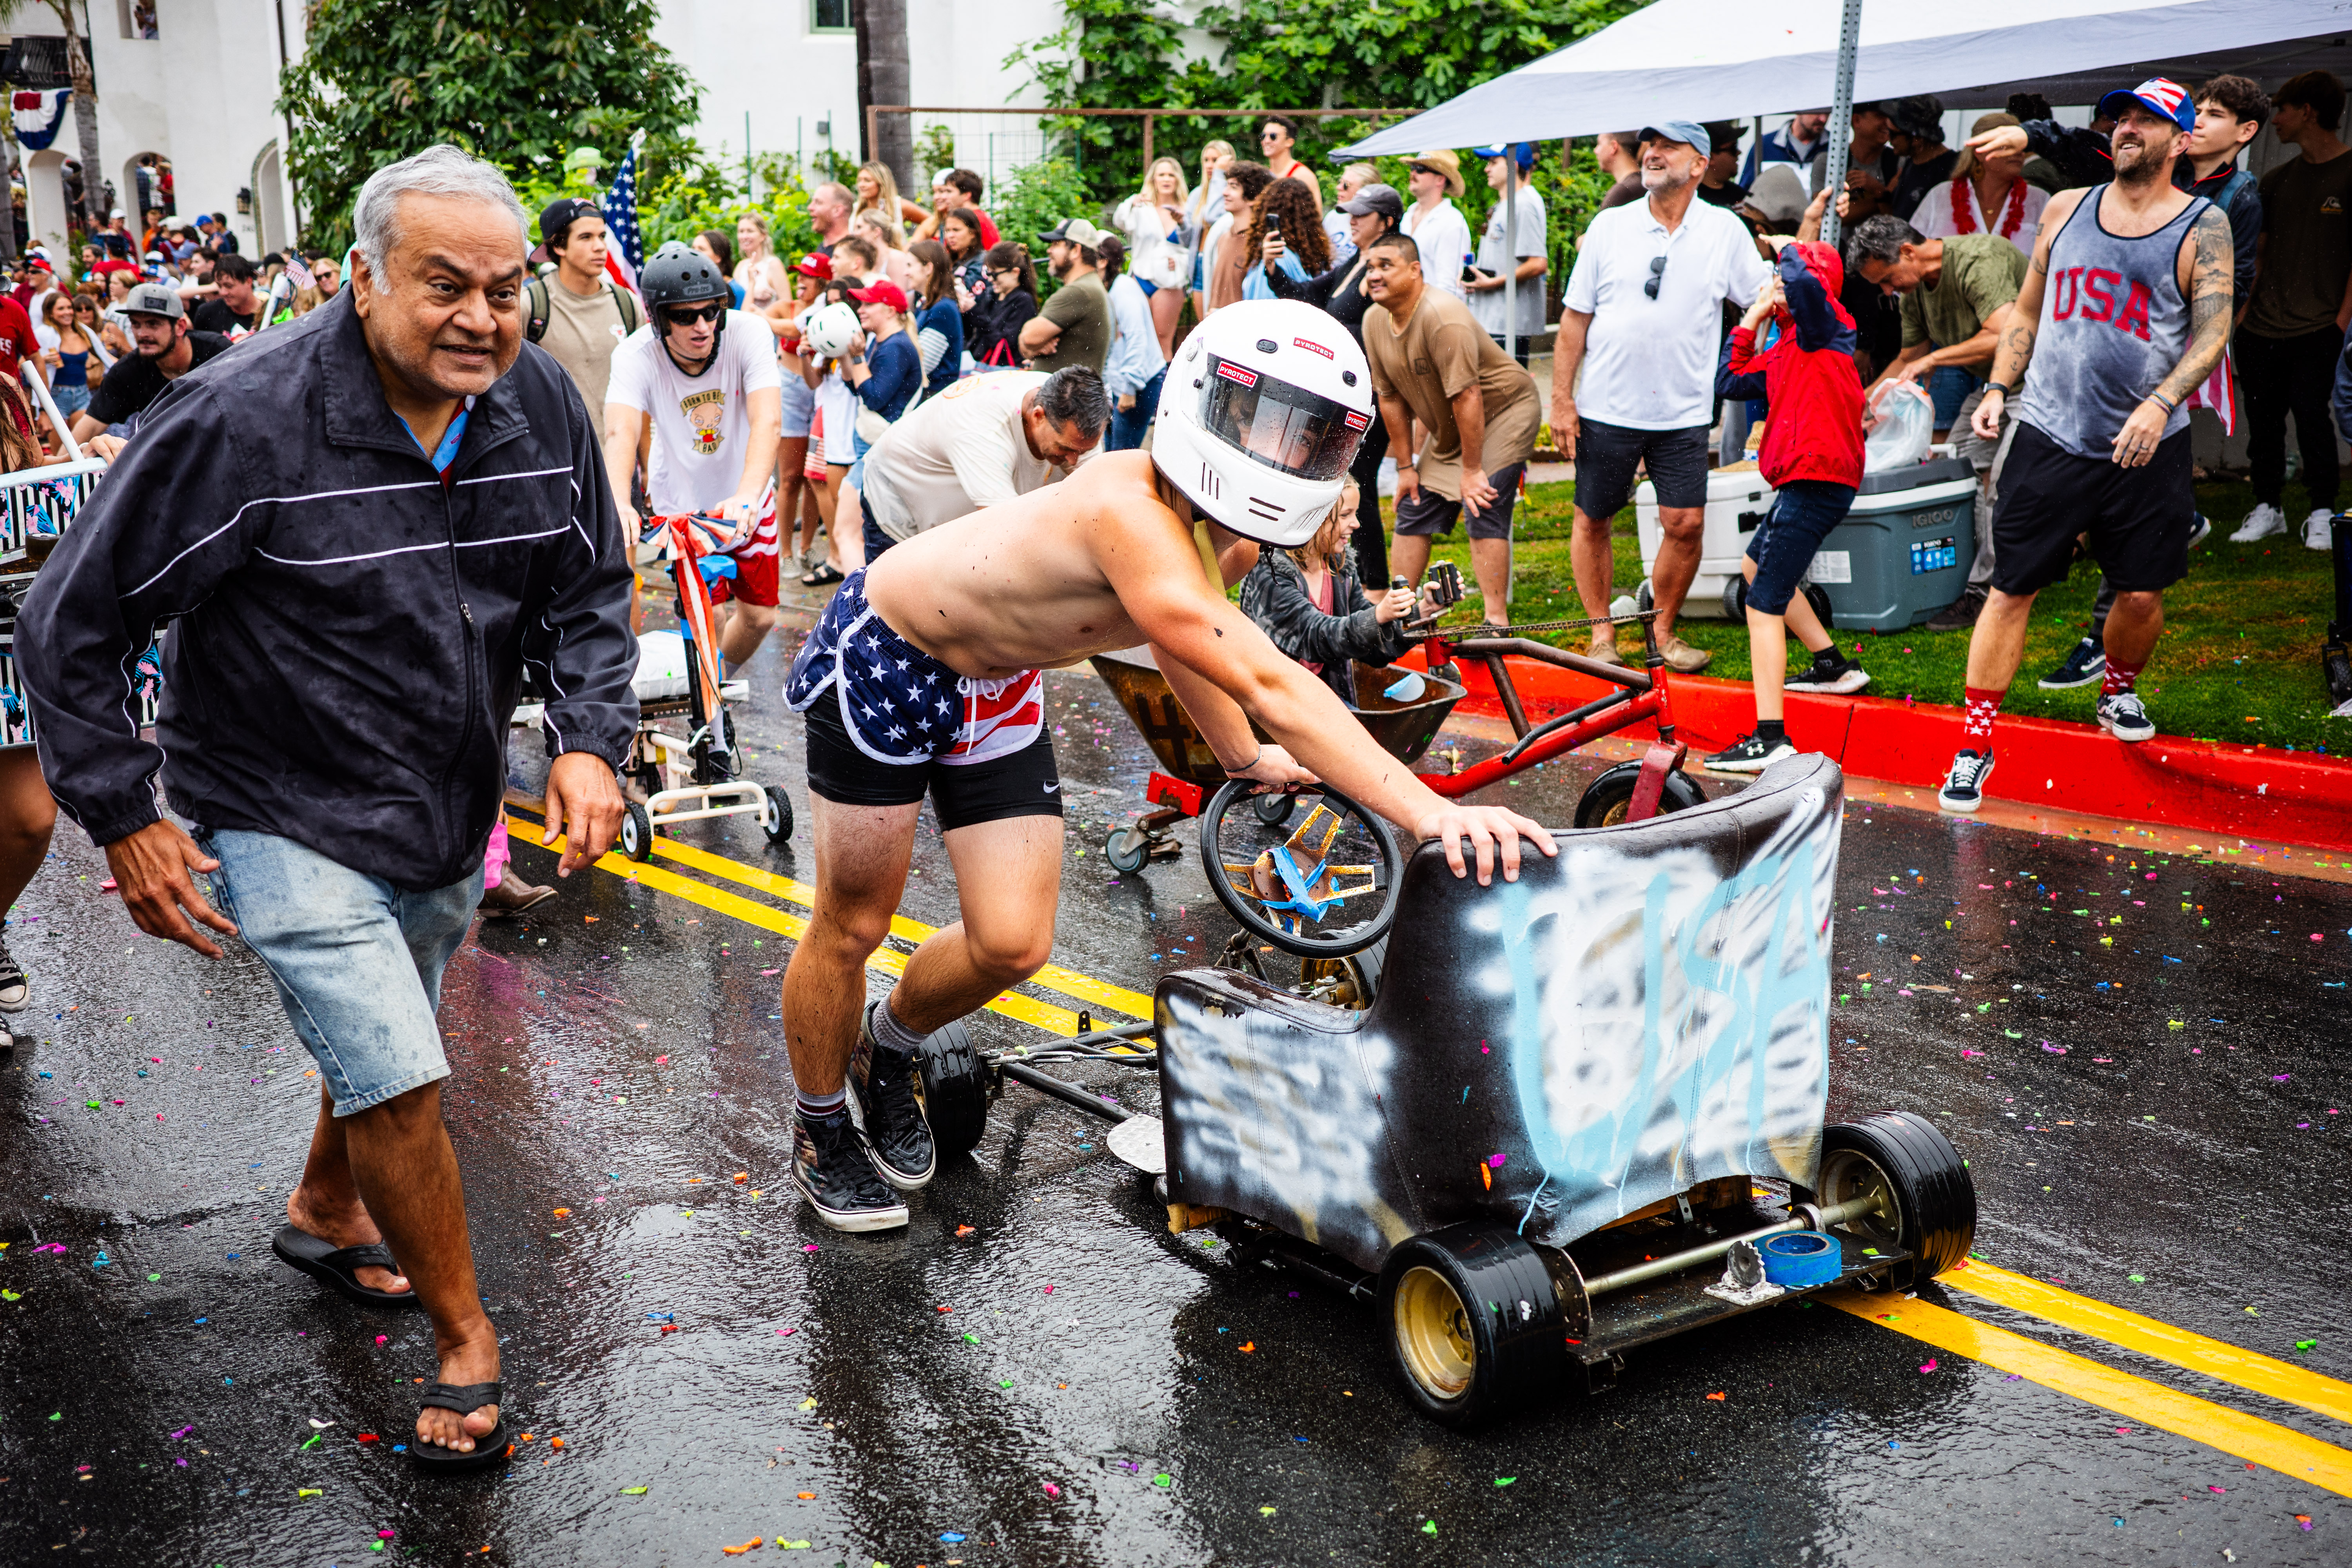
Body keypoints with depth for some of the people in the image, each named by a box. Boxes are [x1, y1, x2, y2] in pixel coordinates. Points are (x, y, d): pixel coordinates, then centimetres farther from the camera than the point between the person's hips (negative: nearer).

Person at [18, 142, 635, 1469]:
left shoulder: (543, 404, -10)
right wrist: (126, 820, -16)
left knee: (385, 1045, 25)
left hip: (449, 811, 6)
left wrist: (591, 741, -12)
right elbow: (73, 625, -17)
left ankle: (328, 1215, 54)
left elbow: (590, 592, 4)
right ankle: (464, 1334, 11)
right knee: (398, 1077, -12)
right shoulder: (244, 423, -26)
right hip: (286, 818, -6)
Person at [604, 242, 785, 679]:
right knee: (710, 615, -13)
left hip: (744, 496, 2)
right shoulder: (636, 355, -24)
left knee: (760, 617, 7)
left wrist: (747, 496, -54)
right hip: (680, 500, -1)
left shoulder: (748, 332, -25)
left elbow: (768, 421, -37)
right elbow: (621, 432, -38)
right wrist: (619, 503, -59)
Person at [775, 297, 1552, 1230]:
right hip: (884, 658, -7)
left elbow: (1177, 644, 13)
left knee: (1011, 944, 2)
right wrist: (1430, 814, -49)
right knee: (853, 926, 5)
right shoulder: (1129, 511, -39)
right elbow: (1267, 687, -46)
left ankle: (887, 1050, 33)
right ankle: (820, 1132, 30)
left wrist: (1247, 760, 15)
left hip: (998, 690, 7)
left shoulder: (1234, 543, -12)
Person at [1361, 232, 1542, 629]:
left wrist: (1472, 471, -26)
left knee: (1484, 513, -18)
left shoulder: (1443, 318, -30)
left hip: (1505, 410, -8)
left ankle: (1497, 621, -16)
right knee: (1413, 511, 6)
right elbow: (1390, 398, 0)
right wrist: (1405, 466, 1)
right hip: (1446, 427, 8)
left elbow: (1467, 397, -29)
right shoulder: (1375, 320, -6)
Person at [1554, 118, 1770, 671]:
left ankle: (1664, 631, 16)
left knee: (1686, 524, -4)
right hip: (1607, 410, 0)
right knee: (1593, 521, 6)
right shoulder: (1609, 226, 2)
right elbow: (1575, 318, 3)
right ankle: (1602, 634, 21)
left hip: (1683, 413, 0)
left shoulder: (1726, 231, 3)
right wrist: (1561, 399, -1)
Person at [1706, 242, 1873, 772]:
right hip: (1803, 482, 11)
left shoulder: (1825, 325, -8)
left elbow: (1804, 280, -30)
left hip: (1818, 480, -11)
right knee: (1756, 564, 32)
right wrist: (1751, 321, 15)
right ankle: (1833, 666, 38)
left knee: (1764, 603, -14)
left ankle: (1771, 738, -18)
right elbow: (1728, 383, 17)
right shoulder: (1784, 348, 17)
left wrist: (1788, 250, -9)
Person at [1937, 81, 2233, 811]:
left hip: (2147, 448, -1)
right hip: (2050, 436, 1)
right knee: (2012, 589, -1)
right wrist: (1999, 387, 6)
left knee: (2142, 593, 6)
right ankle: (1976, 741, 4)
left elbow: (2213, 332, -9)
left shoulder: (2203, 225, -1)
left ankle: (2118, 689, 37)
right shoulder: (2066, 209, 8)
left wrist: (2160, 405, -23)